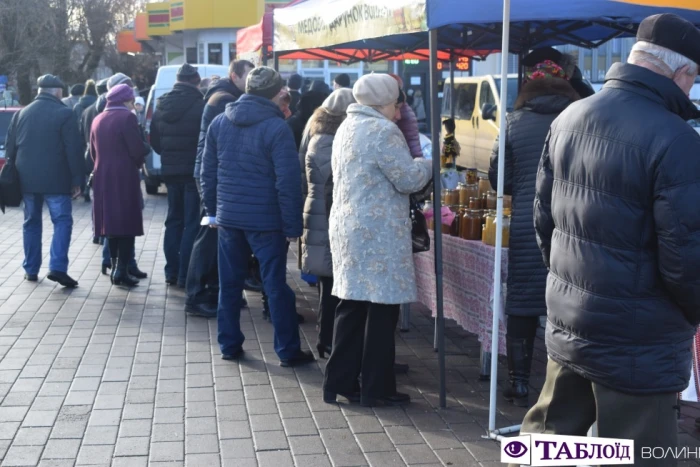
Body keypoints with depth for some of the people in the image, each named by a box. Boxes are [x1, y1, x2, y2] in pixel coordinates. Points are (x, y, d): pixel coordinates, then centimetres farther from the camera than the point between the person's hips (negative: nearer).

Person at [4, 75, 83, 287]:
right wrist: (77, 180, -6)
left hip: (27, 179, 5)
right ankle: (57, 267, -13)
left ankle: (31, 270, 17)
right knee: (62, 221, -1)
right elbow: (73, 150, -10)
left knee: (31, 222, 14)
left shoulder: (21, 114, 10)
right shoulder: (65, 114, -7)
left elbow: (10, 148, 12)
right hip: (55, 180, -5)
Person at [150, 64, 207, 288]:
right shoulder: (200, 106, -14)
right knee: (192, 223, 0)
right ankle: (185, 275, -1)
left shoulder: (161, 106, 5)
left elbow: (154, 141, 10)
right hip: (194, 170, -6)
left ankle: (171, 272, 19)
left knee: (174, 220, 16)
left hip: (170, 170, 6)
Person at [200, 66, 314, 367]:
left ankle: (229, 345, 22)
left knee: (229, 283, 14)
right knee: (276, 286, 2)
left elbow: (208, 173, 10)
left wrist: (213, 210, 18)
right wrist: (292, 226, -10)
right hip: (265, 219, -5)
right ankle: (288, 351, 8)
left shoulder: (219, 123, 5)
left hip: (228, 217, 5)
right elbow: (288, 182, -15)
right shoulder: (276, 128, -12)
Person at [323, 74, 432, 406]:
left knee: (352, 305, 12)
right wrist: (429, 163, 4)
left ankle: (339, 382, 16)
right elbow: (408, 179, -14)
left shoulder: (347, 128, 15)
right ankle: (376, 388, 8)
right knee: (381, 309, 0)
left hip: (347, 226, 9)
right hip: (378, 233, -9)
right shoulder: (382, 131, -14)